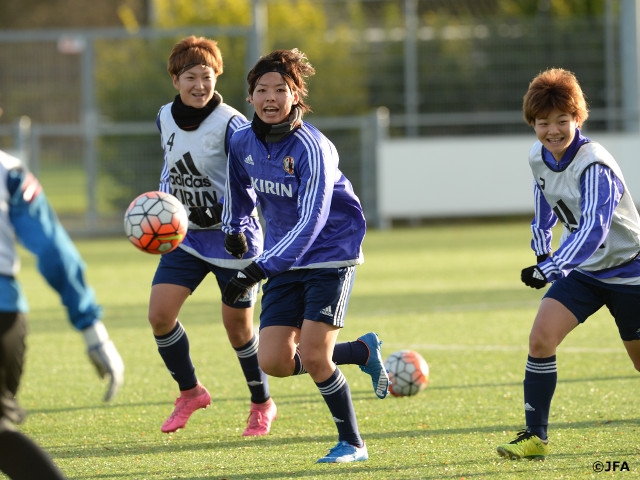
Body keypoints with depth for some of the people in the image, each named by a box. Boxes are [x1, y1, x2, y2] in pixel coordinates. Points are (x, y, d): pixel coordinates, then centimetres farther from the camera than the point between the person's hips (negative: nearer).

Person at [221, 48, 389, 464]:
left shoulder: (311, 148, -23)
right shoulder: (244, 142, -4)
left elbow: (310, 224, -28)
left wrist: (258, 271, -33)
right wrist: (234, 230, 29)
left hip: (331, 254, -6)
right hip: (284, 260, 6)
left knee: (313, 356, -15)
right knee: (274, 361, -5)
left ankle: (352, 443, 6)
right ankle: (363, 352, 20)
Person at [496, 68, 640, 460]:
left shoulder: (595, 166, -27)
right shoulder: (539, 157, -4)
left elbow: (593, 229, -38)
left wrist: (549, 268, -47)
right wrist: (542, 249, 22)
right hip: (582, 270, 6)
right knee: (541, 337, -13)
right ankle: (536, 438, -9)